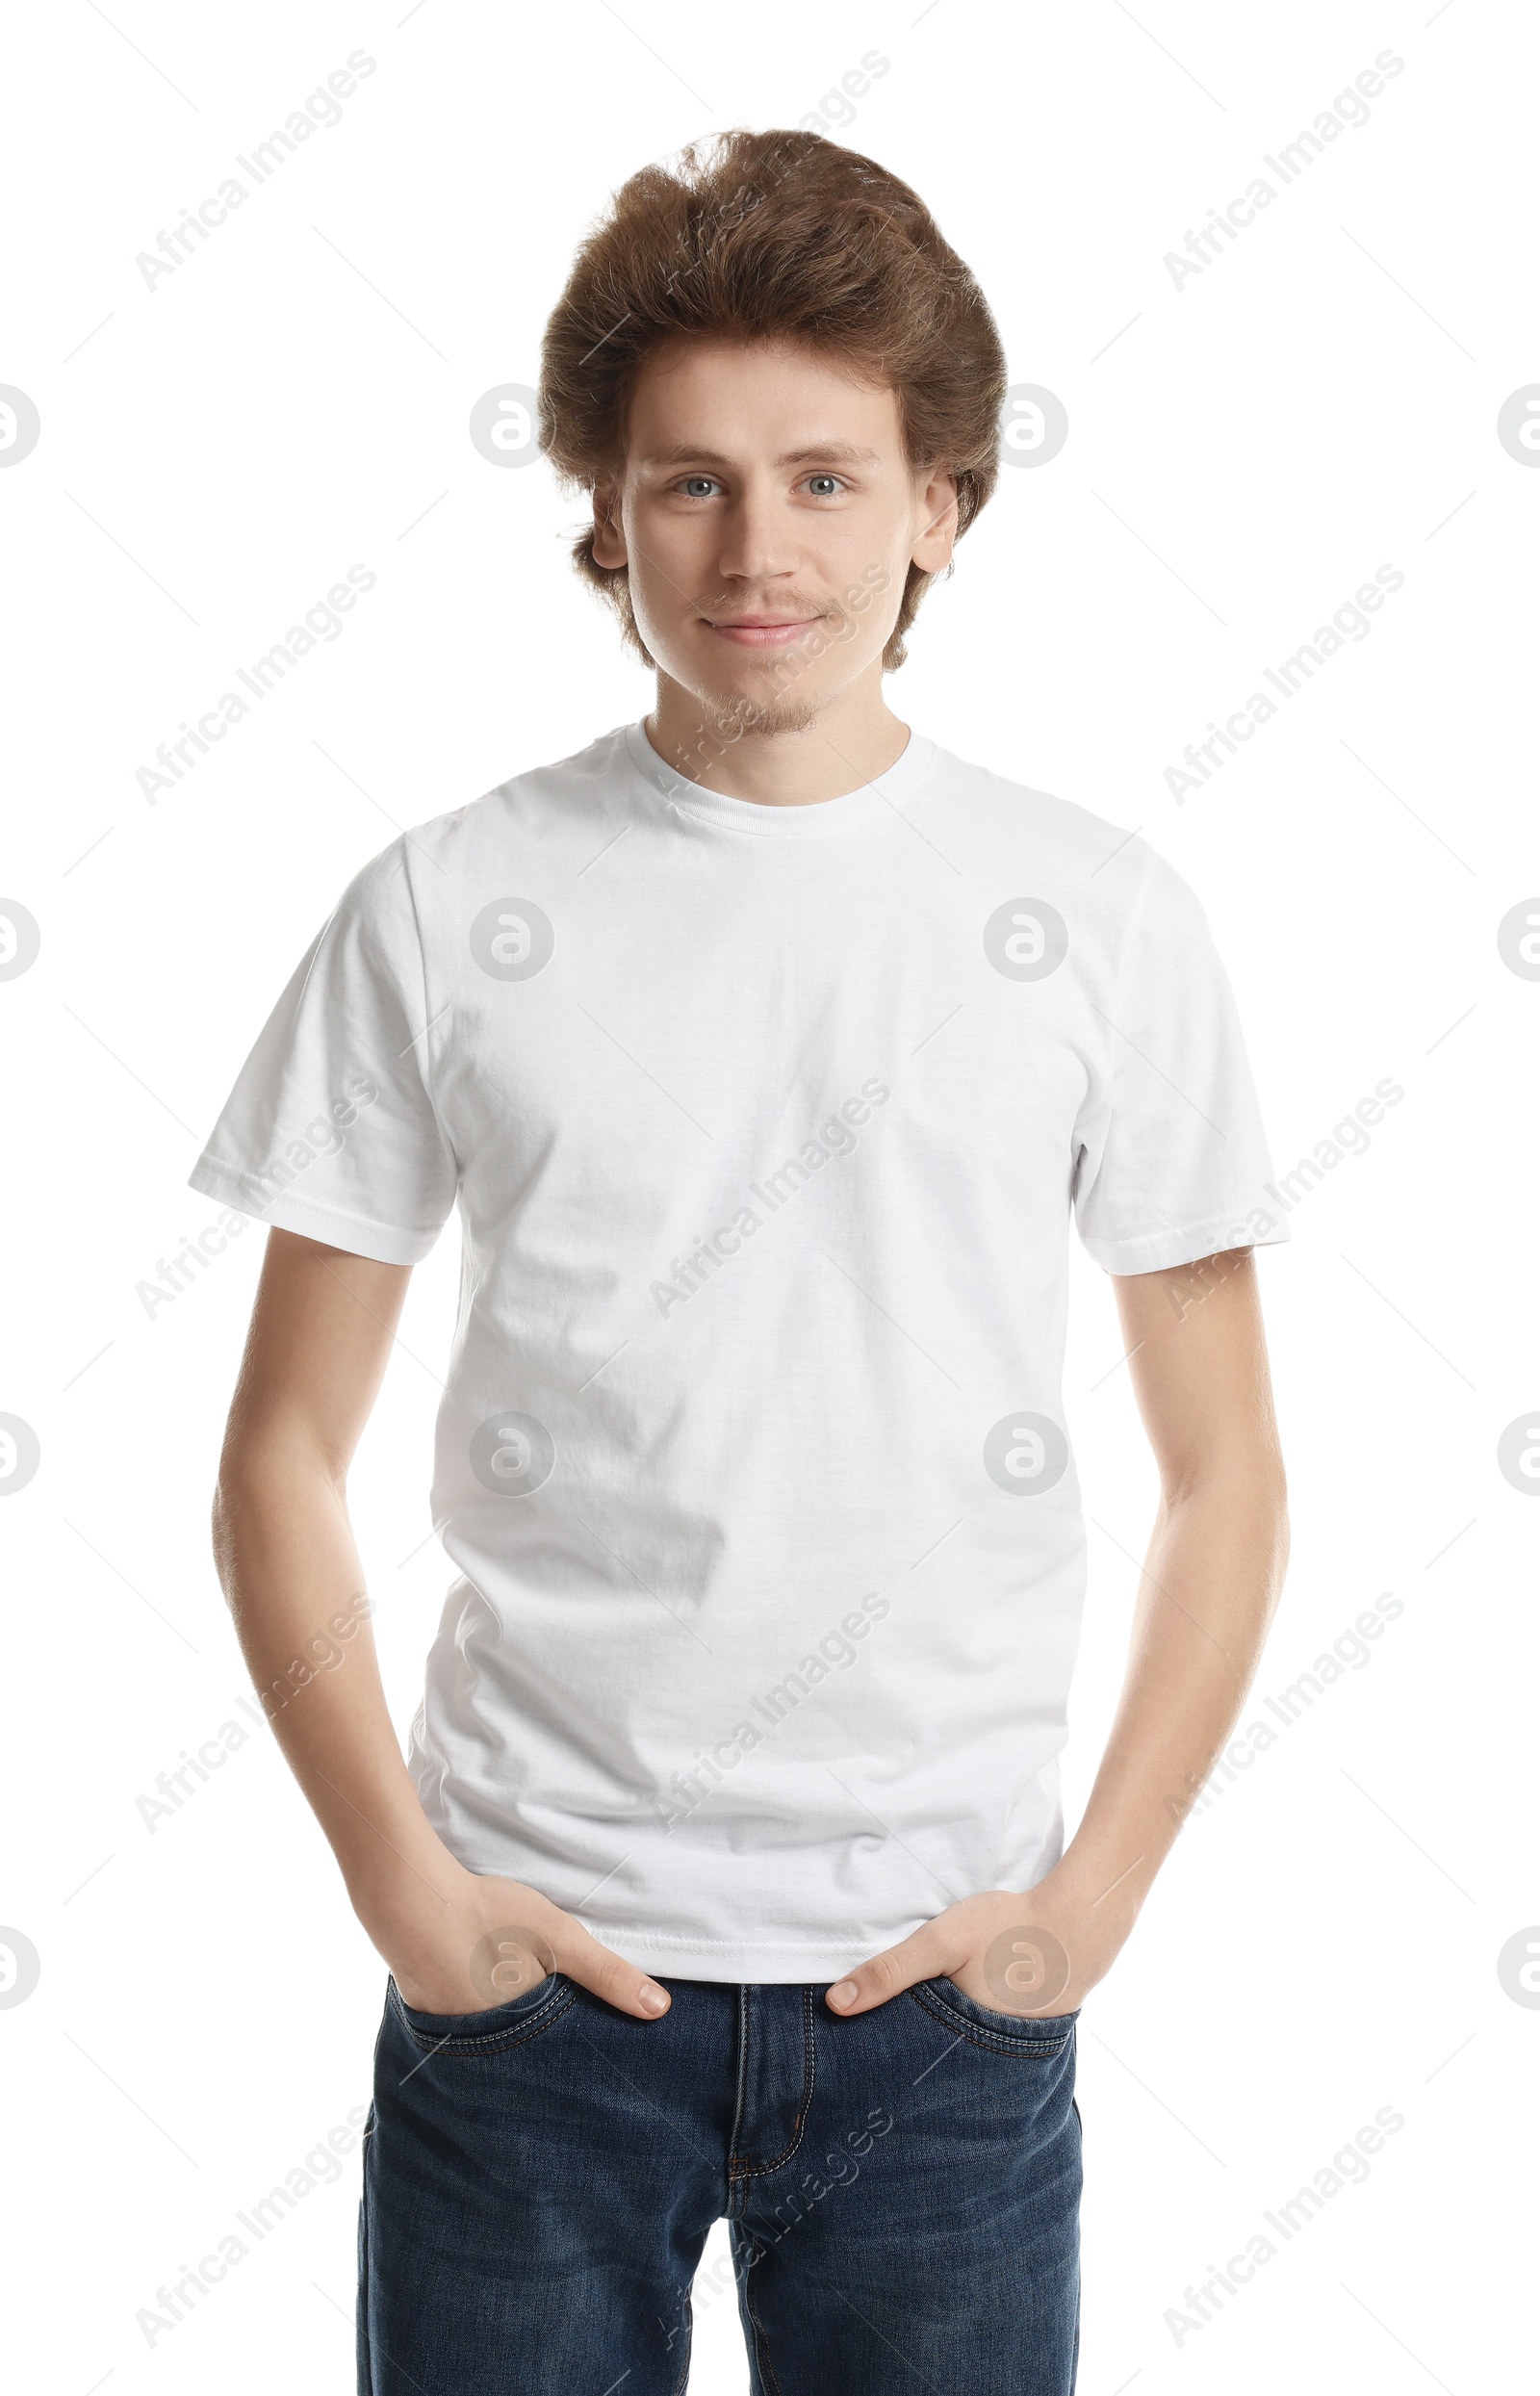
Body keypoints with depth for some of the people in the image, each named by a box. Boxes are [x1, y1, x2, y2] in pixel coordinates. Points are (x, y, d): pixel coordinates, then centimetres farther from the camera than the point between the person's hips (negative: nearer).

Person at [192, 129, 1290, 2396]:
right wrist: (397, 1871, -5)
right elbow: (286, 1456, 2)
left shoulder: (1099, 915, 0)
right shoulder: (447, 909, -2)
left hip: (938, 1984, 1)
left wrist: (1093, 1893, -3)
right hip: (530, 1966, 0)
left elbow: (1224, 1478, 4)